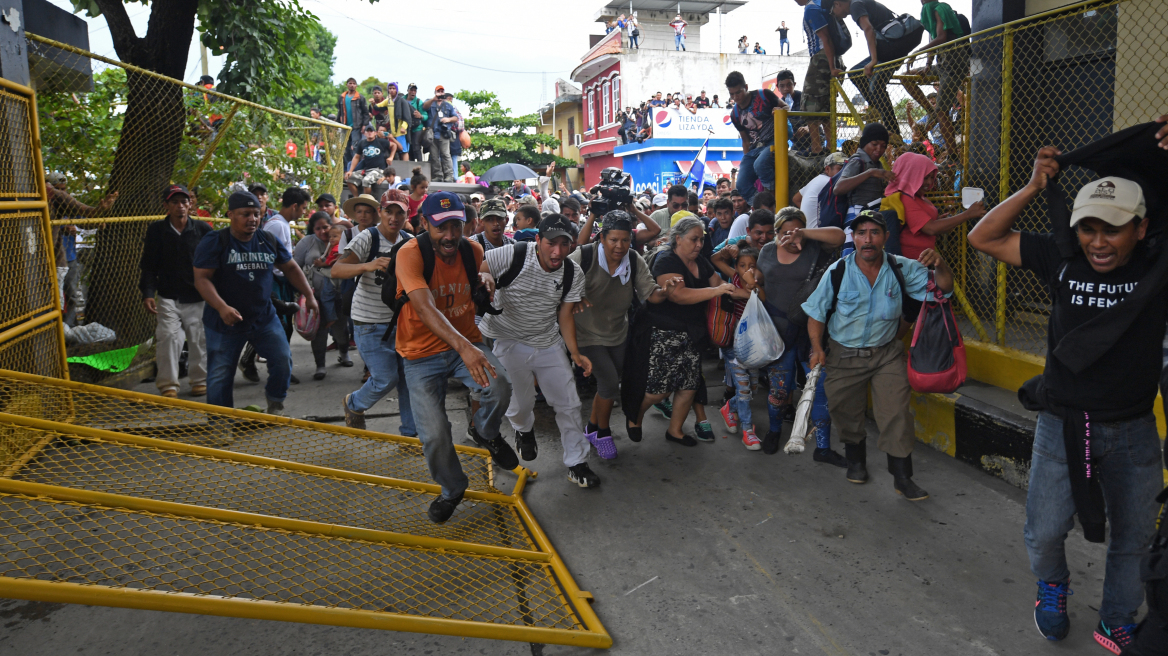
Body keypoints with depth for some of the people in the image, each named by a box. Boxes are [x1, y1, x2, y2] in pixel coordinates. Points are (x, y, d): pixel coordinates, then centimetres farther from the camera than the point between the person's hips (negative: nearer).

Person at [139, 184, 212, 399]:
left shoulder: (202, 229, 2)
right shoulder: (156, 230, 3)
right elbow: (148, 266, 4)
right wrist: (148, 293, -6)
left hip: (198, 298, 0)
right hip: (168, 297, 0)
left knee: (199, 339, 6)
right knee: (168, 336, -11)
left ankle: (199, 379, 23)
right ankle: (168, 384, -2)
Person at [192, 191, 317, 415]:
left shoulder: (269, 240, 3)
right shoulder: (214, 242, -10)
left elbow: (290, 268, 15)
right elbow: (201, 279, -16)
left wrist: (309, 296, 8)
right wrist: (222, 308, -30)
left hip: (264, 318, 3)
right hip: (225, 321, -3)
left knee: (283, 359, -4)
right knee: (219, 377, 4)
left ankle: (275, 402, 23)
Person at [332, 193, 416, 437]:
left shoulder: (409, 242, 3)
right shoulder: (368, 238, -13)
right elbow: (336, 270, -24)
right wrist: (367, 265, -42)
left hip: (400, 320, 5)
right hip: (370, 323, -5)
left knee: (409, 376, 3)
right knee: (386, 378, -7)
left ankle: (411, 433, 18)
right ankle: (353, 405, 25)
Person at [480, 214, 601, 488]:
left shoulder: (573, 274, -6)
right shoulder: (513, 255, -19)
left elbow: (565, 315, 0)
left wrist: (575, 353, -9)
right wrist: (484, 281, -39)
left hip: (549, 343, 3)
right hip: (508, 341, -3)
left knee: (569, 403, 4)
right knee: (521, 403, 6)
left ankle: (577, 463, 21)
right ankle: (524, 430, 45)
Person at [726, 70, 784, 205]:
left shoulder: (764, 95, -3)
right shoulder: (735, 114, 11)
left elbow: (786, 107, 5)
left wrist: (780, 110, -19)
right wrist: (746, 158, 10)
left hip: (773, 142, -6)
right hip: (754, 149, 6)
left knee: (760, 164, -35)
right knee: (742, 186, -8)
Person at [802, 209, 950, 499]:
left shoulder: (902, 269, -7)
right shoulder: (837, 272, -10)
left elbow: (944, 286, -5)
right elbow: (816, 314, -2)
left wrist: (939, 263, -26)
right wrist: (817, 348, -11)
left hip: (887, 353, 0)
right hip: (843, 355, 0)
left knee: (897, 414, -7)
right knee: (846, 413, 13)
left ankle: (903, 477, 7)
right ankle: (856, 459, 41)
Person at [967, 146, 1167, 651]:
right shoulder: (1062, 259, -9)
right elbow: (983, 238, -5)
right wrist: (1033, 188, -16)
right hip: (1063, 425, 0)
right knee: (1045, 531, 11)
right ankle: (1052, 585, 45)